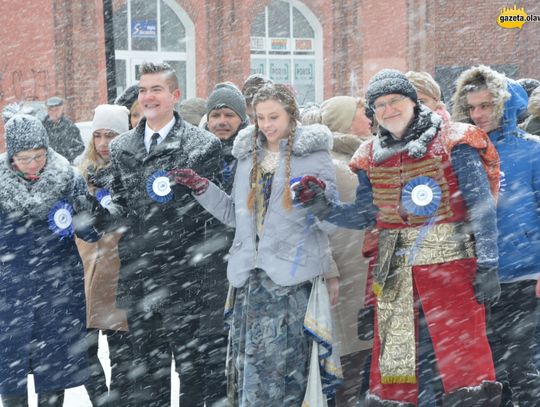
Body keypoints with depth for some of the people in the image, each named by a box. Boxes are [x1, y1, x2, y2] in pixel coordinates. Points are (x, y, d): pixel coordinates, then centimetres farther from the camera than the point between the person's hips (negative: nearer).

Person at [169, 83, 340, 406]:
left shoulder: (313, 153, -1)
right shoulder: (248, 153, 15)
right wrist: (201, 187, 9)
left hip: (290, 274, -5)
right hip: (250, 273, 5)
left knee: (283, 365, -8)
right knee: (247, 364, 6)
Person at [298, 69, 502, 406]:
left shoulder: (452, 143, -2)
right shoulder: (371, 156, 12)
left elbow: (481, 207, -4)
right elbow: (365, 214, 12)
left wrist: (487, 264, -9)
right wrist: (325, 209, -5)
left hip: (449, 260, -5)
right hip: (394, 267, 5)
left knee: (463, 350, -10)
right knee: (392, 353, 9)